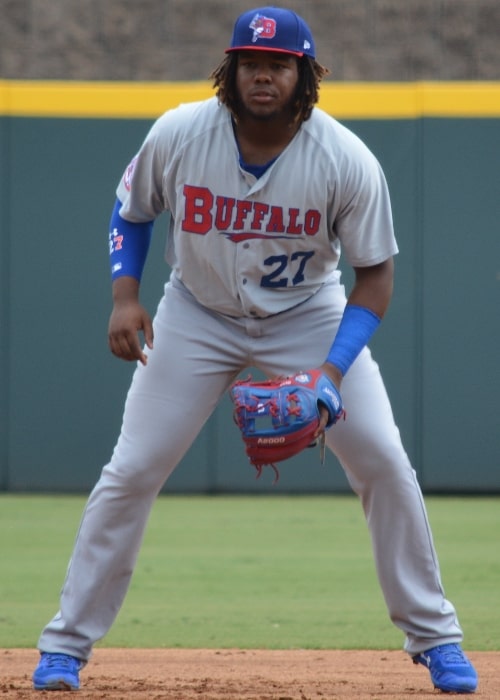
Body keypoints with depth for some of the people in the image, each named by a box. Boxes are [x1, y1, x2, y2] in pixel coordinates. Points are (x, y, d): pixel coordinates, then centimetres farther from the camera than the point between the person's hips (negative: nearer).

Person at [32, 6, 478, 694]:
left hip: (309, 314, 0)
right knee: (131, 470, -7)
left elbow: (375, 273, -14)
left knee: (383, 462, -10)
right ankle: (66, 643, 4)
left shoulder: (348, 161, -23)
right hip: (199, 314, 1)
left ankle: (434, 636, 6)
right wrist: (125, 296, -14)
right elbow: (131, 210, 1)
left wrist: (331, 372, -26)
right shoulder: (177, 135, -20)